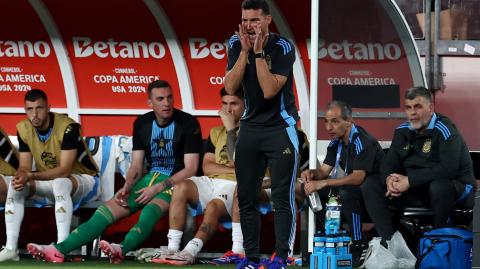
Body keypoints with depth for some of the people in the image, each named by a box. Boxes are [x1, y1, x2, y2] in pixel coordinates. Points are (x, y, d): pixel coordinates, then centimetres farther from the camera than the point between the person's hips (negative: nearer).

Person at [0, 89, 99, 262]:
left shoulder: (67, 127, -26)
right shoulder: (23, 129, -6)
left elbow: (64, 171, -29)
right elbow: (24, 166, -5)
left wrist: (31, 176, -37)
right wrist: (20, 176, -30)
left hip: (82, 179, -6)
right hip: (49, 184, 6)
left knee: (60, 183, -39)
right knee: (15, 186, -18)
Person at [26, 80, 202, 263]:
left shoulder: (188, 123, -8)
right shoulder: (142, 124, 8)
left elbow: (191, 169, -12)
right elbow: (136, 166, 9)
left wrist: (157, 188, -19)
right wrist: (127, 187, -13)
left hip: (177, 181, -5)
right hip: (150, 178, 5)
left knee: (151, 209, -38)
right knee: (107, 209, -14)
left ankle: (122, 249, -63)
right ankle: (59, 250, -28)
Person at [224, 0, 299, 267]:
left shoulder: (283, 47, -14)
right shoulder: (237, 44, -1)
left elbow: (269, 90, -23)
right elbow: (230, 87, -10)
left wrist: (258, 51, -23)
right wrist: (245, 51, -17)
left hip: (280, 128, -5)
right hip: (250, 126, 5)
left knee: (282, 196, -8)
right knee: (246, 196, 6)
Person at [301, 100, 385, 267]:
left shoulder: (362, 141, -23)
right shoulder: (336, 142, 5)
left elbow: (358, 177, -32)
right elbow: (324, 170, 8)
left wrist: (323, 183, -36)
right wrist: (312, 174, -17)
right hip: (353, 187, 9)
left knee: (347, 192, -37)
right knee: (315, 190, -2)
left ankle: (358, 248, -26)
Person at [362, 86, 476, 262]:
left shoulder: (444, 130, -17)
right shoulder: (403, 131, 6)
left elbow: (449, 169, -29)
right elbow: (389, 164, 9)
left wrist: (409, 181, -28)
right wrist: (390, 178, -18)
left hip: (456, 189, -7)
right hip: (417, 190, 7)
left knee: (439, 186, -43)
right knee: (370, 185, -6)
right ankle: (388, 242, -17)